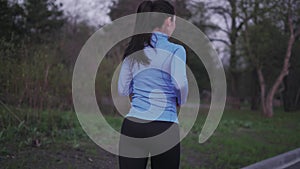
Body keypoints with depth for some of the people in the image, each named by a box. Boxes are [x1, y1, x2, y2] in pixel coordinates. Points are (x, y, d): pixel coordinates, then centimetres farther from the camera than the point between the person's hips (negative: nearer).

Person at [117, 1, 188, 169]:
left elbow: (123, 89, 11)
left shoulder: (133, 50, 9)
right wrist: (181, 103, 0)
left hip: (132, 125, 4)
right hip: (164, 127, -3)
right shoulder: (175, 50, -5)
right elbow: (180, 83, -19)